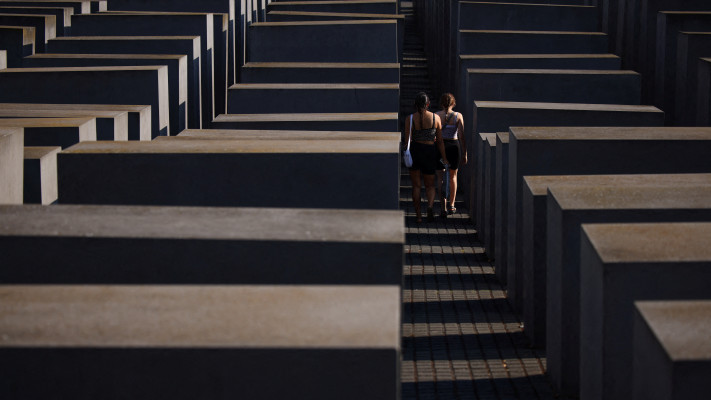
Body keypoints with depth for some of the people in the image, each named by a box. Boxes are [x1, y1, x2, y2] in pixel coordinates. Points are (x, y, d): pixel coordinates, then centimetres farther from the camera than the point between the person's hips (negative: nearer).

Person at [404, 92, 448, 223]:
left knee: (416, 185, 10)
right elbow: (439, 141, 1)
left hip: (415, 150, -1)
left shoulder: (410, 119, -7)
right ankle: (430, 205, -15)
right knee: (430, 185, 14)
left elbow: (407, 140, -6)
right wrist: (444, 158, 7)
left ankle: (418, 215, 8)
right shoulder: (435, 118, -2)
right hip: (430, 151, 1)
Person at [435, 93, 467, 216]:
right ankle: (451, 205, 25)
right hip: (454, 147, 1)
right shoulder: (458, 116, -4)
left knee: (440, 178, 3)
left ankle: (444, 207, -7)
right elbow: (461, 136, -6)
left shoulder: (436, 116, -4)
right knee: (453, 176, 20)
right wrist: (464, 154, 0)